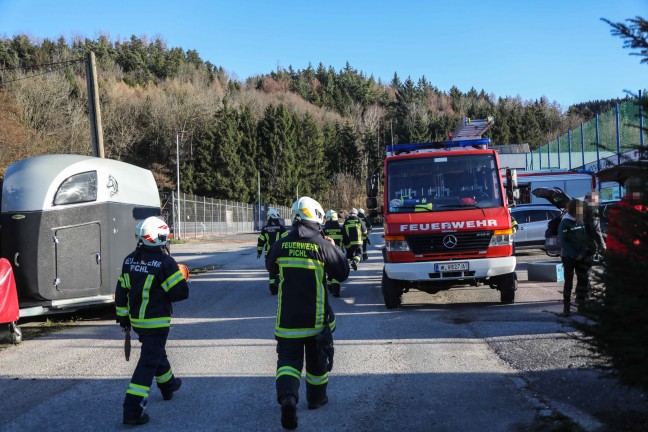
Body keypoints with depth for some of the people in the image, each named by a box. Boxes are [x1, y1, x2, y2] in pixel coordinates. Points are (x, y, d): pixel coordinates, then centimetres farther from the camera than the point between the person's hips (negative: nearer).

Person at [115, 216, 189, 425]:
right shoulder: (165, 263, -18)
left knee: (156, 353, 28)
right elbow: (181, 292, -18)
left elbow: (121, 291, 8)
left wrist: (123, 317, 18)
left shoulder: (129, 261, 2)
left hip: (136, 320, 7)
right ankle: (133, 410, -9)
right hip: (157, 322, -7)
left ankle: (168, 385, 50)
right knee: (148, 363, -4)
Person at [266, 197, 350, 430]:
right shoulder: (323, 246, -12)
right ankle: (316, 397, 34)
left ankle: (287, 397, -21)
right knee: (317, 358, 20)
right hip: (316, 317, -1)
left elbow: (271, 267, 16)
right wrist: (334, 249, 10)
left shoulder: (281, 245, -4)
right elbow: (342, 274, 0)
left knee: (289, 358, 3)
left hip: (287, 317, 1)